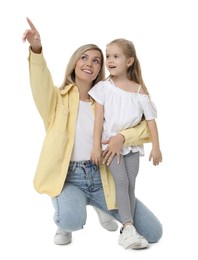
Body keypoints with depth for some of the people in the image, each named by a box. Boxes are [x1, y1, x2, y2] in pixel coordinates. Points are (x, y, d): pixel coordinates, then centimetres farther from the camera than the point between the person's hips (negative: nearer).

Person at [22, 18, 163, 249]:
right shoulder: (59, 98, 3)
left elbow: (147, 127, 3)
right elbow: (41, 84, -22)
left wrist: (122, 137, -18)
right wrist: (36, 50, -41)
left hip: (101, 177, 3)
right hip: (68, 177, -3)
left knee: (153, 233, -1)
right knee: (72, 220, -38)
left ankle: (100, 206, 25)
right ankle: (64, 223, 3)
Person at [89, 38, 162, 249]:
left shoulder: (140, 91, -1)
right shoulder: (103, 87, -3)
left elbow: (150, 119, 0)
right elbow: (99, 119, -6)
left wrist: (156, 147, -5)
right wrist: (96, 146, -11)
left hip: (132, 143, 2)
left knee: (131, 184, 2)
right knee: (121, 180, -14)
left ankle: (127, 231, 8)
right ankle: (129, 228, -15)